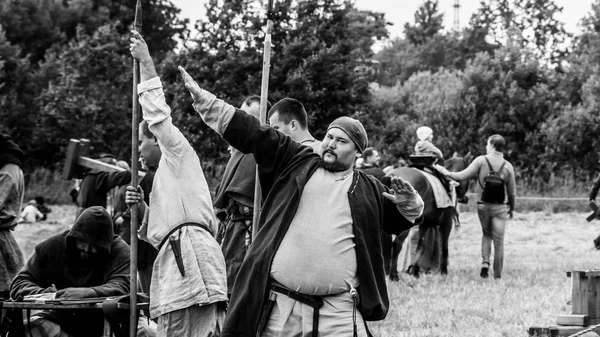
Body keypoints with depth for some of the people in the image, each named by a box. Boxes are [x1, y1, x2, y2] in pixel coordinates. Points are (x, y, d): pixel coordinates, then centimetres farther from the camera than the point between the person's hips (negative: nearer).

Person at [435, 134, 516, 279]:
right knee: (498, 241, 4)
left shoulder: (481, 160, -9)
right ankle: (497, 274, 4)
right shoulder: (508, 166, -3)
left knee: (487, 234, 22)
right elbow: (512, 191, 2)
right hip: (500, 207, -1)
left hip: (483, 206, 1)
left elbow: (463, 176, -10)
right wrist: (511, 208, 16)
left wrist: (446, 172, 5)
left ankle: (485, 262, 3)